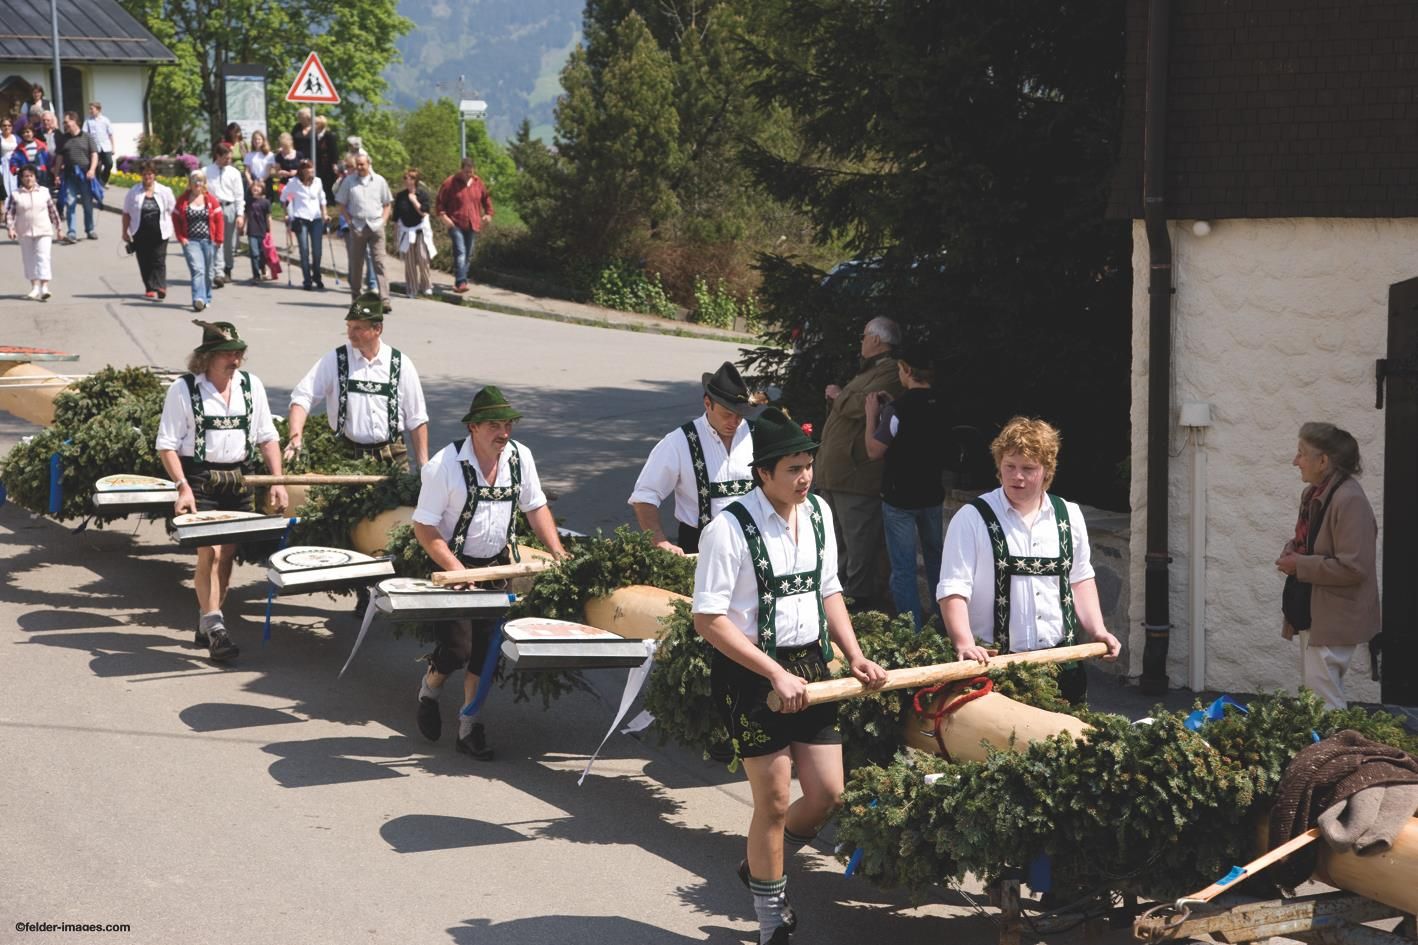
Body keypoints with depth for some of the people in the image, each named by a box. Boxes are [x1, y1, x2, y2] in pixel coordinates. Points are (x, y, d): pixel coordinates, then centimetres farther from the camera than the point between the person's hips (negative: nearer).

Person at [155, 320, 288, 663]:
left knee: (227, 556, 8)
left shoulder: (251, 385, 6)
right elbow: (166, 444, -7)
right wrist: (183, 487, -17)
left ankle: (206, 623, 22)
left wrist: (277, 480, 1)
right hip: (200, 480, -5)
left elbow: (267, 437, 11)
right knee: (210, 552, -14)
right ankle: (215, 629, -11)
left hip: (239, 479, 5)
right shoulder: (184, 389, -7)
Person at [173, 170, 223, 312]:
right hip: (191, 241, -2)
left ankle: (206, 299, 26)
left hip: (209, 241, 2)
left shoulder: (211, 199, 3)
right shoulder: (182, 200, 2)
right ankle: (198, 299, -27)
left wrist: (218, 239, -3)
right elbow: (176, 219, 6)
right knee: (197, 269, -17)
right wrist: (181, 237, -4)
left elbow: (219, 220, 3)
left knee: (207, 272, 10)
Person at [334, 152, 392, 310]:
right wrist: (349, 221, -2)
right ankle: (355, 295, 23)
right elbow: (341, 205, 8)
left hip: (376, 226, 0)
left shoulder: (379, 181, 7)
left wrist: (383, 221, 1)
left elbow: (387, 204, 14)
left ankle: (384, 299, -13)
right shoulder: (349, 181, 4)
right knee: (356, 263, 8)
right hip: (357, 227, 1)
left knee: (379, 262, -8)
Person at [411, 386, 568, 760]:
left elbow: (536, 506, 10)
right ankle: (429, 688, 23)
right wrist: (455, 569, -22)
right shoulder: (445, 465, -18)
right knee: (458, 647, -11)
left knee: (486, 647, 0)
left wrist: (558, 552, -2)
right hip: (453, 565, -4)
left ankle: (468, 725, 14)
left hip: (498, 564, 4)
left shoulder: (519, 456, -3)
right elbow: (423, 526, -15)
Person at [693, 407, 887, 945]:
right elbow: (709, 620, -19)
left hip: (810, 666, 7)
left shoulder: (818, 513, 4)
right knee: (774, 803, 0)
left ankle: (760, 866, 34)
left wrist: (854, 656, 3)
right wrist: (777, 675, -21)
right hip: (752, 674, -6)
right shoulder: (730, 529, -19)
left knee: (827, 794, 6)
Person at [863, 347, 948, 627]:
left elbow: (874, 451, -14)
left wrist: (872, 414, -3)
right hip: (932, 494, 6)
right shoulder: (940, 405, 0)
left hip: (900, 498, -6)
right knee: (936, 561, 21)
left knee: (903, 568, -1)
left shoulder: (898, 409, -20)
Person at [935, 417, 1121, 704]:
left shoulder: (1069, 516, 11)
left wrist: (1097, 630, 9)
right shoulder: (971, 519, -4)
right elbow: (952, 590, -10)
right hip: (995, 663, -4)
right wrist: (965, 644, -23)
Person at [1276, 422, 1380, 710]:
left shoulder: (1349, 501, -21)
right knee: (1314, 691, 16)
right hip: (1312, 611, 10)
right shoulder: (1314, 494, 8)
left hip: (1335, 617, -10)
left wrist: (1300, 565, -20)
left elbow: (1353, 567, -26)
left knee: (1321, 694, -10)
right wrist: (1291, 552, 2)